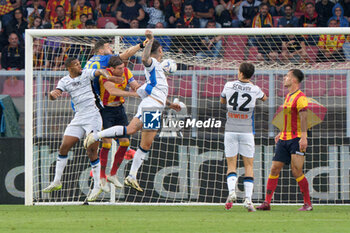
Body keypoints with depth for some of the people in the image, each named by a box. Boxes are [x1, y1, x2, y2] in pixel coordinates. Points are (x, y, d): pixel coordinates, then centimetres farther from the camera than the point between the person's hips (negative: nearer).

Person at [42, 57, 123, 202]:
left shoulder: (86, 74, 1)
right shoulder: (64, 81, 7)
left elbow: (99, 72, -16)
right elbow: (54, 96, -5)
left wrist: (107, 75, -40)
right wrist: (53, 93, -30)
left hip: (93, 117, -4)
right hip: (78, 118, 4)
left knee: (91, 152, -9)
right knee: (64, 147, 1)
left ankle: (97, 186, 0)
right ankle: (57, 182, 13)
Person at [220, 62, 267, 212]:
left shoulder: (229, 86, -1)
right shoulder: (255, 89, -1)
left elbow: (222, 101, 18)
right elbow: (264, 98, 23)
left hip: (230, 130, 0)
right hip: (247, 131, 0)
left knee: (231, 165, 3)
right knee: (249, 165, 5)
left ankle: (232, 191, -20)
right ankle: (248, 198, -5)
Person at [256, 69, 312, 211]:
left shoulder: (300, 97, -11)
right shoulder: (288, 96, 18)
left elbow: (303, 118, -20)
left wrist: (303, 137, -29)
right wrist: (281, 134, 27)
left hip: (296, 139, -9)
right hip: (284, 139, 9)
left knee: (296, 171, -11)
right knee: (274, 169, 2)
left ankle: (307, 204, -1)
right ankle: (267, 202, 4)